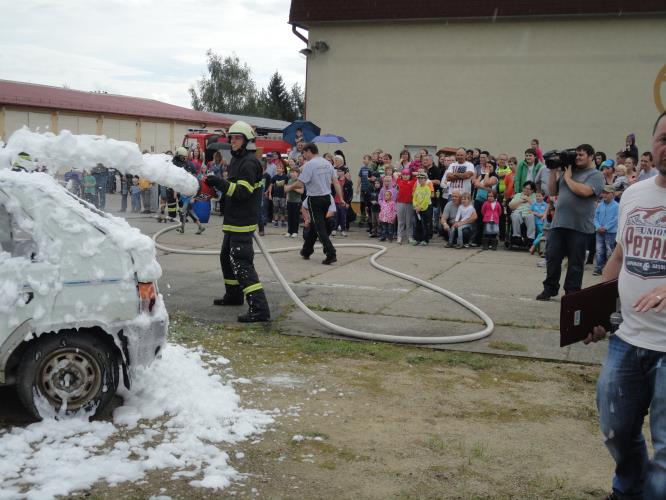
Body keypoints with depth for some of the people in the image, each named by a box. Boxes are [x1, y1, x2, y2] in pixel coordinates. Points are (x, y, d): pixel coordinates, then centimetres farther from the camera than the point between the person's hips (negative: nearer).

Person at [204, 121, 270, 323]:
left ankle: (259, 308, -19)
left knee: (242, 263, -15)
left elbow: (242, 192, -23)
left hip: (242, 222, -11)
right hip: (232, 221, 11)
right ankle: (233, 295, 38)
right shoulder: (236, 160, 17)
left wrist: (221, 183, -28)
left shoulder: (250, 162, -15)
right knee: (227, 257, 22)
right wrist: (216, 184, 6)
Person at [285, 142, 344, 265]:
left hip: (315, 199, -7)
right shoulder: (327, 163, 8)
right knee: (314, 225, 19)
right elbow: (336, 182, 6)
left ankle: (331, 254, -12)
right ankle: (306, 251, 30)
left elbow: (300, 183, -17)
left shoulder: (309, 164, -14)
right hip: (327, 198, 7)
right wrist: (341, 199, 8)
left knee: (320, 228, -4)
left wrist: (289, 187, 1)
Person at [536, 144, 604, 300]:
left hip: (579, 226, -5)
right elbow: (552, 191, 17)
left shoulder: (595, 175, -1)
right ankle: (550, 288, 16)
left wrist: (568, 178, -7)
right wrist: (553, 172, 7)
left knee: (575, 262, 3)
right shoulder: (568, 170, 16)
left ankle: (572, 292, 11)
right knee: (552, 257, 6)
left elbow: (584, 191, -20)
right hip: (558, 222, 5)